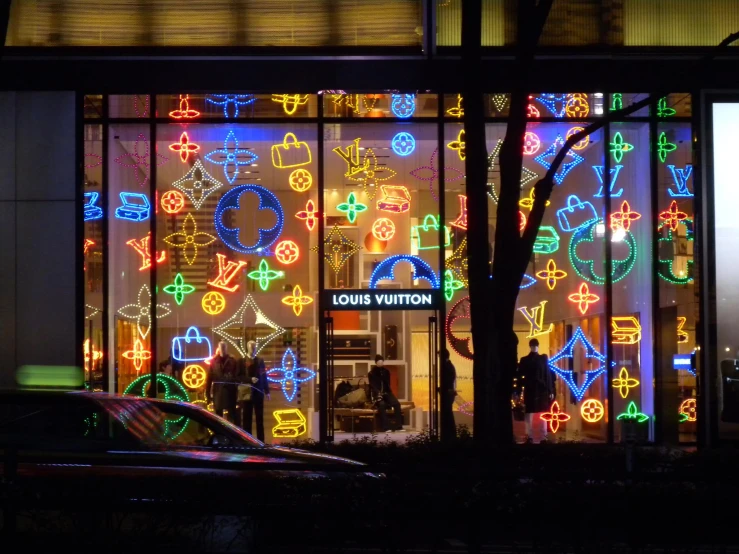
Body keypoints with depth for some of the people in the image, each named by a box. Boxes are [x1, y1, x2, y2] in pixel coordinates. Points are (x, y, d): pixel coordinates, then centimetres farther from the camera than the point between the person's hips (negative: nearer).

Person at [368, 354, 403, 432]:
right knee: (382, 405, -36)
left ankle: (398, 426, -25)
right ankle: (386, 427, -38)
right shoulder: (371, 373, 2)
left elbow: (388, 383, 14)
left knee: (396, 404, -24)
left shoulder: (386, 371, 13)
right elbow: (372, 385, -8)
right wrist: (378, 393, -26)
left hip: (386, 392, 4)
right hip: (377, 394, -4)